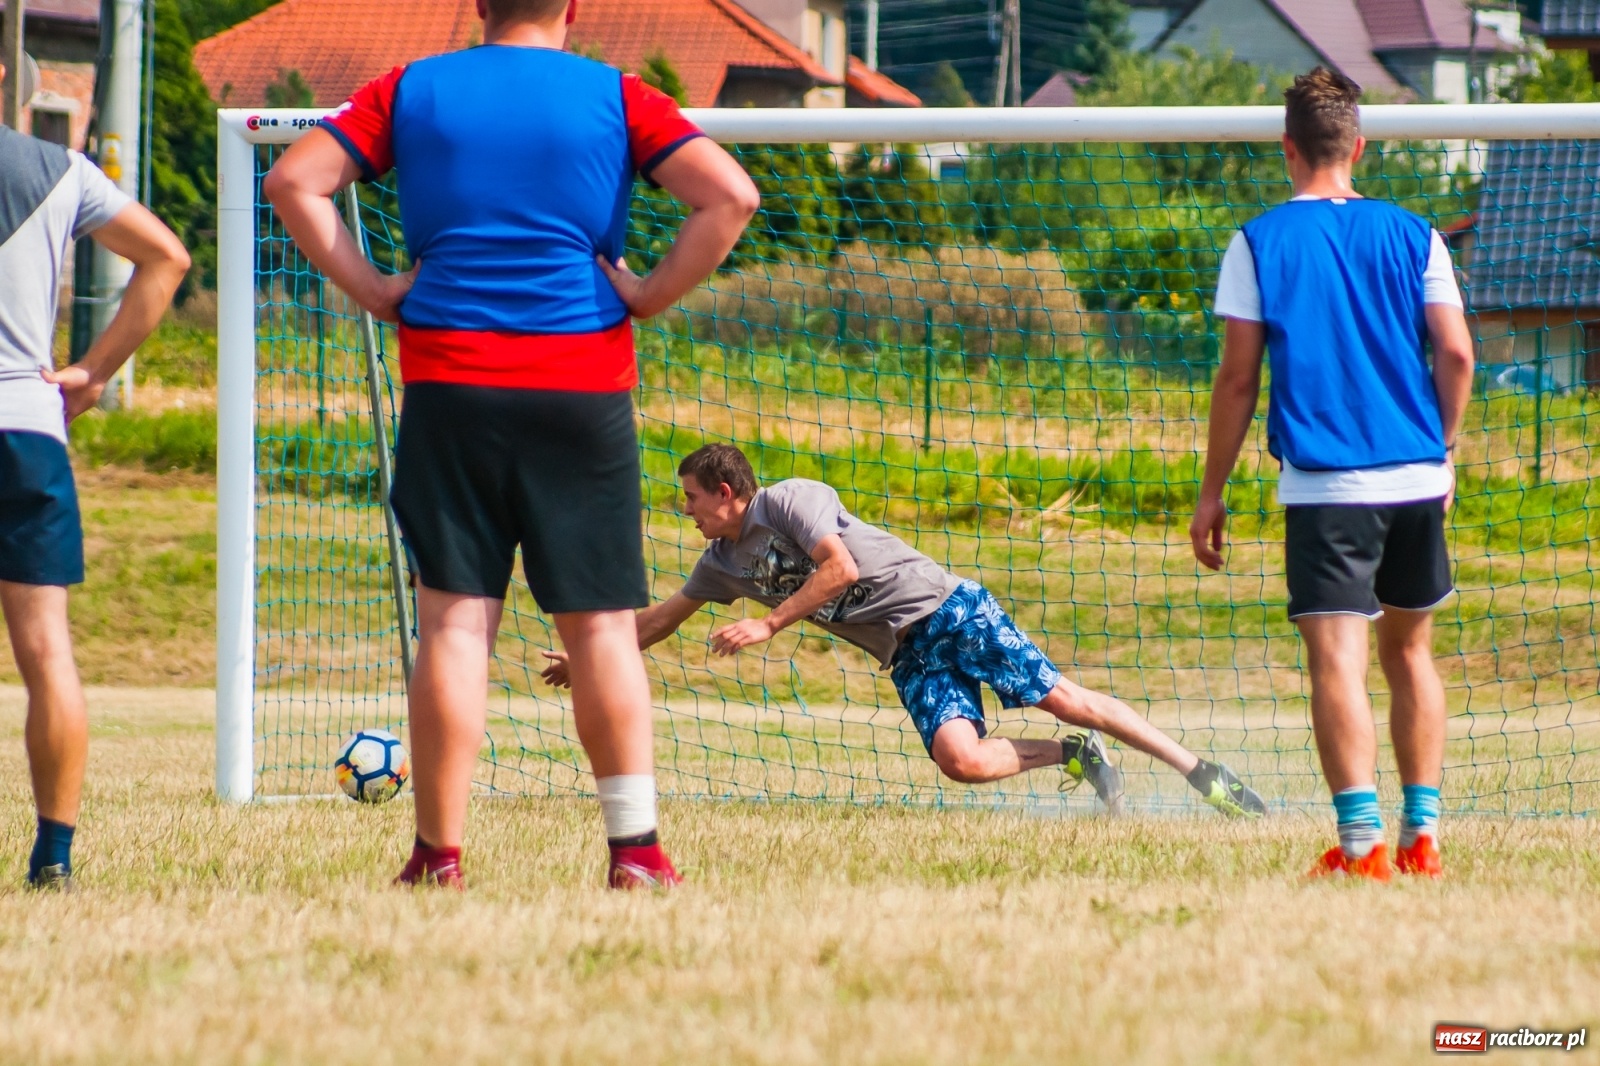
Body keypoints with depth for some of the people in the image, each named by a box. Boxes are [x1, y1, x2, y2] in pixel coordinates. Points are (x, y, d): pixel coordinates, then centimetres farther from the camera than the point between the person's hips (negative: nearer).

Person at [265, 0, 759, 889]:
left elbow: (296, 181, 2)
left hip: (448, 381, 1)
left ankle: (440, 852, 0)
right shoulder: (618, 99, 3)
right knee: (600, 623, 4)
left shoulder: (410, 92, 8)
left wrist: (372, 288, 2)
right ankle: (635, 848, 1)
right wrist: (650, 294, -2)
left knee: (454, 621, 2)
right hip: (582, 388, -1)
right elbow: (731, 195, -8)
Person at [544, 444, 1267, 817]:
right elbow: (661, 619, 26)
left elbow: (839, 568, -23)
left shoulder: (791, 500, -10)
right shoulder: (725, 562, 14)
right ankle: (1074, 759, 0)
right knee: (959, 757, -21)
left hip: (947, 609, -6)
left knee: (1060, 699, -13)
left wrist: (769, 625, -19)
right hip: (908, 657, 6)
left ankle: (1200, 773, -5)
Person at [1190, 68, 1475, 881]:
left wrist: (1212, 492, 5)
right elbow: (1455, 355, 4)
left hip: (1323, 485, -4)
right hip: (1416, 478, 4)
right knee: (1408, 650, 17)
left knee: (1336, 659, -7)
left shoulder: (1259, 244, 0)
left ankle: (1361, 840, -19)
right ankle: (1422, 835, 16)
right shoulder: (1411, 235, 7)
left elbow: (1238, 377, -1)